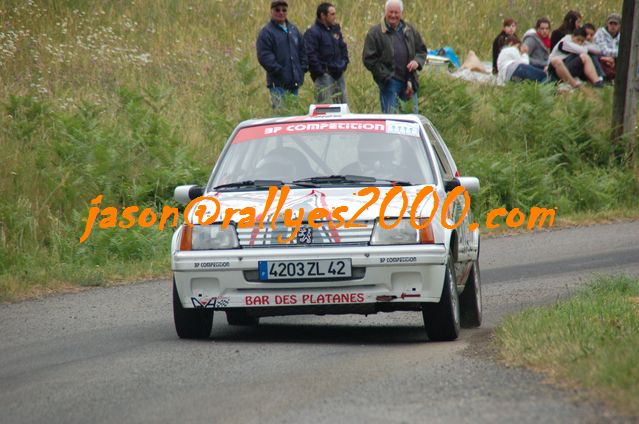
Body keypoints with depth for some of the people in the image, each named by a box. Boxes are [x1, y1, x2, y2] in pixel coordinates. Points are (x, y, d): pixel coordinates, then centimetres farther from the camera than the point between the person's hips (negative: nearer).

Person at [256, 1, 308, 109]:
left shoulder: (293, 29, 16)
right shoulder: (266, 32, -6)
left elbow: (302, 50, 22)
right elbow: (264, 56, -13)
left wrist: (303, 68, 9)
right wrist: (278, 71, -17)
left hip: (294, 80, 7)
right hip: (278, 83, -7)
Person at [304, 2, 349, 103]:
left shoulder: (336, 29, 14)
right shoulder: (312, 33, -12)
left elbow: (343, 48, 25)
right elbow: (310, 55, -18)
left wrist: (344, 63, 11)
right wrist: (320, 72, -18)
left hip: (338, 75, 8)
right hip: (324, 76, -8)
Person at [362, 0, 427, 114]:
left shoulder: (410, 31, 12)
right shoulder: (375, 33, -2)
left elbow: (422, 50, 20)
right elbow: (369, 59, -4)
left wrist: (417, 61, -4)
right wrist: (385, 77, -12)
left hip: (409, 81, 5)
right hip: (389, 83, -5)